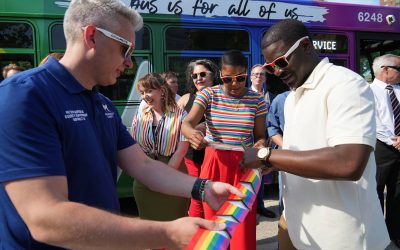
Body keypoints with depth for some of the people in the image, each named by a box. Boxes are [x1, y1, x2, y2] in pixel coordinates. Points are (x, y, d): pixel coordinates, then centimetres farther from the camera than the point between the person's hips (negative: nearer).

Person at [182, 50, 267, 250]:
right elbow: (186, 124, -16)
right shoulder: (208, 94, -4)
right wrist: (191, 133, -40)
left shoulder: (257, 100, 0)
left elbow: (260, 136, 5)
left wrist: (260, 145, -19)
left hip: (244, 165, 0)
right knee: (213, 216, 11)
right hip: (214, 162, 0)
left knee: (243, 220, 5)